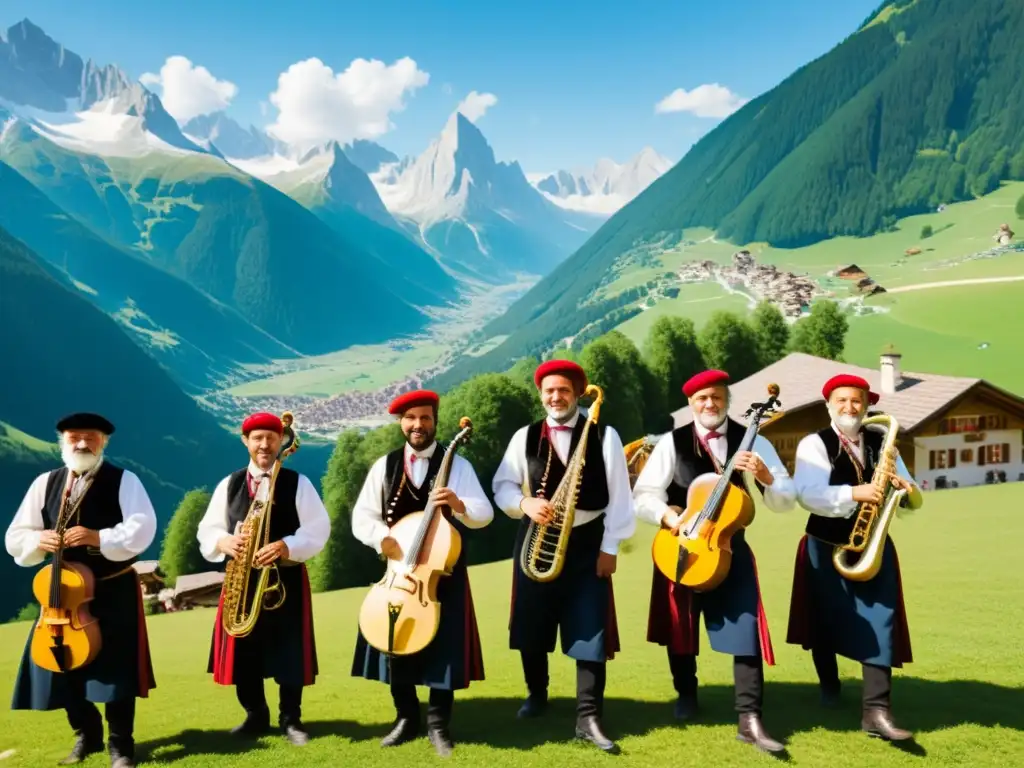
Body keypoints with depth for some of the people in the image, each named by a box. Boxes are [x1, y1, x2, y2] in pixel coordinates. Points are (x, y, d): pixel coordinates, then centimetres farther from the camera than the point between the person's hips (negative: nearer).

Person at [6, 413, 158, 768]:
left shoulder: (123, 480, -4)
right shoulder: (45, 483, 8)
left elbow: (142, 528, -16)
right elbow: (15, 537, 7)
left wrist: (99, 537, -28)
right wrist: (39, 540, -14)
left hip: (114, 591, -4)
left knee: (115, 668, -2)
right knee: (65, 665, 9)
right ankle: (87, 736, 29)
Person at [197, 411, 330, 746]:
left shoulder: (298, 483, -1)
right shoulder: (228, 484, 8)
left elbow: (319, 529, -7)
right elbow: (207, 529, 9)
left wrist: (286, 547, -22)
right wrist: (224, 542, -13)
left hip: (286, 579, -3)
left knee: (289, 652, 1)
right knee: (243, 652, 8)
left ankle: (291, 718, 17)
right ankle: (255, 715, 25)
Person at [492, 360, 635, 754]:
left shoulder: (604, 435, -2)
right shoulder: (525, 437, 5)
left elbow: (618, 495, -3)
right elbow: (502, 486, 6)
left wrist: (609, 546, -6)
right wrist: (525, 503, -15)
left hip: (587, 544, -2)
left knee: (590, 631, -3)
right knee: (530, 628, 11)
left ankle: (588, 718, 7)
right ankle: (536, 693, 36)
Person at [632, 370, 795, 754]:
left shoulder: (752, 441, -3)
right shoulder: (672, 443, -6)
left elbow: (787, 501, -6)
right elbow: (643, 494, -8)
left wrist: (766, 476, -25)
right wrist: (666, 514, -27)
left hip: (730, 546, 0)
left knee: (745, 629, -9)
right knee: (681, 629, 14)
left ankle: (750, 720, 0)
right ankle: (686, 694, 39)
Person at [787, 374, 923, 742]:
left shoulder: (881, 443, 6)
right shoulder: (814, 444, -7)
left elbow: (915, 501, 6)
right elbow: (808, 495, -23)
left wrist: (905, 488, -16)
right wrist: (854, 493, -35)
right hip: (826, 548, -3)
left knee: (878, 624, -7)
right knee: (827, 622, 11)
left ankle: (876, 710, -5)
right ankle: (829, 684, 37)